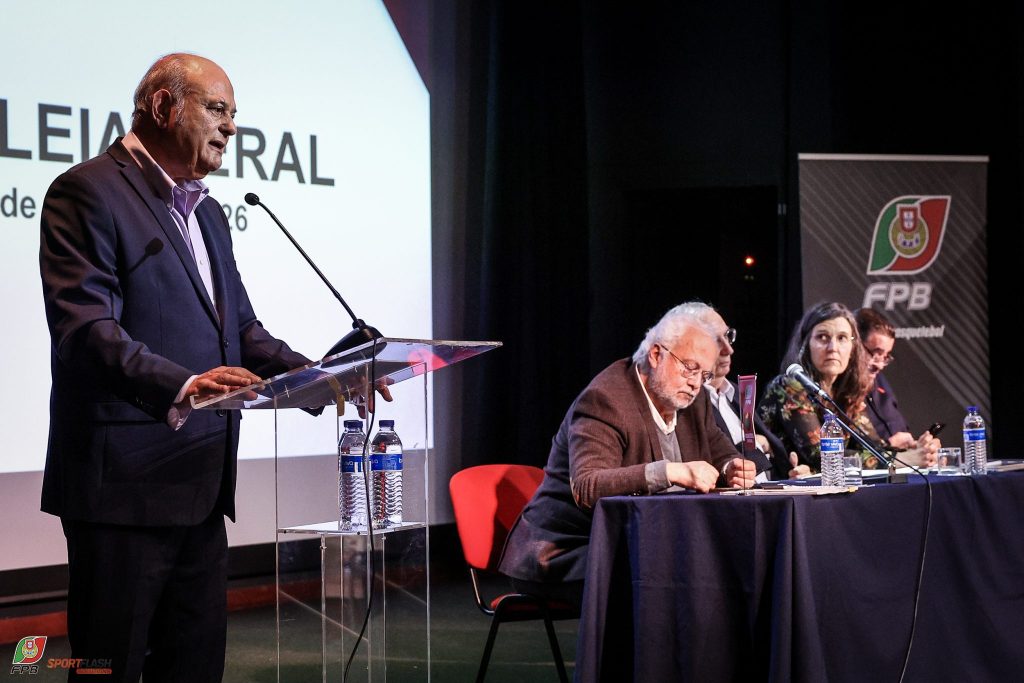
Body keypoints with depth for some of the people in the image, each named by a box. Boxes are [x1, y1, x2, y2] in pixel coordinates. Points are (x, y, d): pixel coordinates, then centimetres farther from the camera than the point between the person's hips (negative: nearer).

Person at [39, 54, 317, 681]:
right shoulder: (89, 193, -8)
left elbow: (240, 326, 23)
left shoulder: (208, 213, 22)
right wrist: (182, 387, -33)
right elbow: (86, 330, -19)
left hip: (201, 488, 9)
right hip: (125, 483, -9)